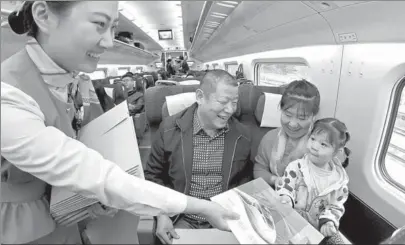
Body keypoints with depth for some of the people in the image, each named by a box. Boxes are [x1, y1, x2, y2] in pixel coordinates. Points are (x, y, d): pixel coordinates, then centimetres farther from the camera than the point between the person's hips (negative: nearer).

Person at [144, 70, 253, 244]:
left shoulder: (242, 134, -5)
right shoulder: (169, 129, -11)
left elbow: (245, 178, 10)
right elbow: (153, 176, 1)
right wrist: (162, 214, -10)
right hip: (181, 218, -1)